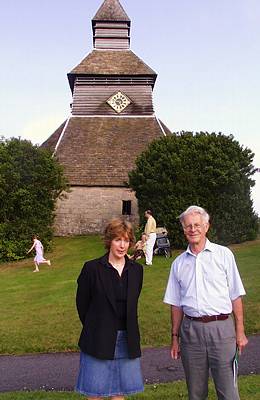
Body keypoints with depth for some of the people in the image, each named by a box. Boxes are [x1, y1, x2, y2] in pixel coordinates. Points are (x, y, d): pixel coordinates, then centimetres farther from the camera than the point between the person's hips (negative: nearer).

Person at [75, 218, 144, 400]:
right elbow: (82, 303, -1)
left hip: (127, 340, 3)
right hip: (99, 341, -3)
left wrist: (129, 332, 10)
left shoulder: (136, 270, 3)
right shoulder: (92, 268, -10)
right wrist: (94, 328, 6)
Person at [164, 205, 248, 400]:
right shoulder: (179, 263, 8)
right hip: (191, 330, 3)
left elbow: (235, 296, 1)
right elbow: (176, 304, 13)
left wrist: (240, 332, -2)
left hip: (221, 327, -3)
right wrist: (175, 337, 11)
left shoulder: (223, 254, 1)